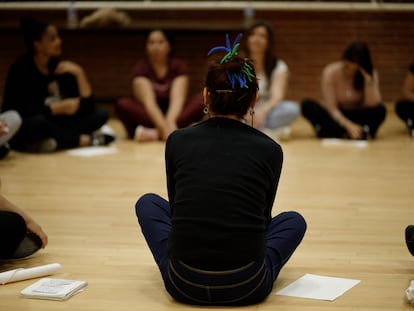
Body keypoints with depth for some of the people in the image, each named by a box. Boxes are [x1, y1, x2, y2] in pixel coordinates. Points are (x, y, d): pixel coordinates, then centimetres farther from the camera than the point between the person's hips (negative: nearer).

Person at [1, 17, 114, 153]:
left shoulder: (59, 66, 1)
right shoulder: (20, 68, -13)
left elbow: (87, 107, -3)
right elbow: (15, 111, -24)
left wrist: (79, 73, -15)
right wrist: (58, 108, -24)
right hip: (21, 132, -6)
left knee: (100, 115, -7)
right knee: (38, 121, -39)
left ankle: (54, 141, -24)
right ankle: (84, 140, -18)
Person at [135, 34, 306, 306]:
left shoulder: (177, 141, 5)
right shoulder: (270, 149, 4)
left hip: (184, 284, 0)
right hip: (247, 287, 0)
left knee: (148, 203, 30)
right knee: (293, 220, 32)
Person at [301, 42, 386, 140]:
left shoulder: (371, 74, -9)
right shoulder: (331, 72, -15)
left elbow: (372, 105, -21)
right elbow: (331, 108, -18)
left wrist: (368, 80, -30)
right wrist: (349, 125, -32)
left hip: (359, 117, 1)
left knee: (380, 110, -30)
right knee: (307, 104, -28)